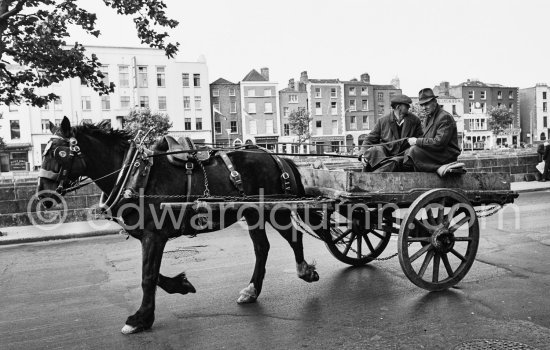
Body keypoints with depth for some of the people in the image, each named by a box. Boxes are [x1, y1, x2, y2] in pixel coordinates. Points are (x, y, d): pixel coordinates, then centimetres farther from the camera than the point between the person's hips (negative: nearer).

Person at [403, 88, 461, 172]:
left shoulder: (445, 117, -14)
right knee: (407, 152, -2)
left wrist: (417, 141, -17)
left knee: (414, 150, -25)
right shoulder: (428, 118, 16)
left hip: (446, 157, -9)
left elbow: (439, 143, -23)